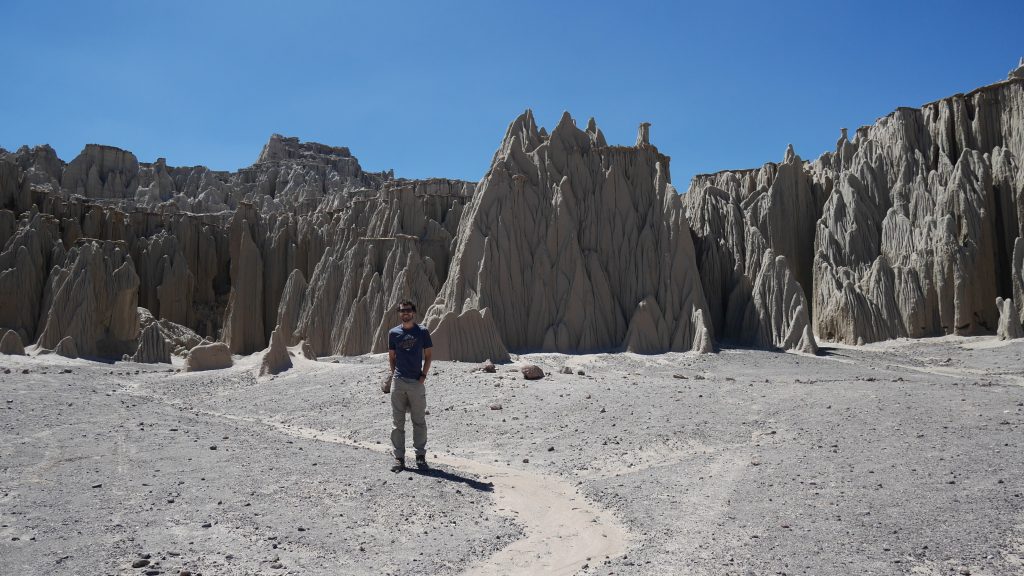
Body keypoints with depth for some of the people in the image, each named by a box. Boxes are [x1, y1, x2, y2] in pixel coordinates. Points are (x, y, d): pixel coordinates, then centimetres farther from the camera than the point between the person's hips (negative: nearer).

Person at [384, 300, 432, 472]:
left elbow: (428, 356, 6)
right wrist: (393, 374, 2)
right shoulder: (393, 333, 8)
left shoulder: (422, 332, 2)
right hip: (398, 382, 2)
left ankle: (420, 455, 14)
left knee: (419, 421, 3)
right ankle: (399, 458, 9)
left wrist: (423, 376, -3)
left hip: (417, 382, -1)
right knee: (398, 422, 3)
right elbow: (391, 356, 15)